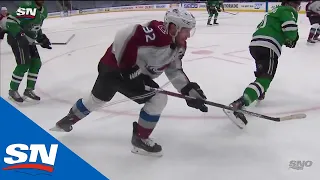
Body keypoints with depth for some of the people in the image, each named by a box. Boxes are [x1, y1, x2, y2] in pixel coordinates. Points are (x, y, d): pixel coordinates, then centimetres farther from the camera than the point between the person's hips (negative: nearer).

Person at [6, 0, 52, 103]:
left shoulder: (43, 11, 5)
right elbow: (10, 21, -29)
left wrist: (42, 38, 9)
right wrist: (20, 35, -38)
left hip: (29, 40, 9)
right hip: (16, 38, -9)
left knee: (36, 63, 5)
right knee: (24, 64, -13)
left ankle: (29, 90, 15)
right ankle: (13, 91, 3)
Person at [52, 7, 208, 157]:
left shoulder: (179, 46, 0)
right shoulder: (156, 32, -30)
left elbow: (174, 70, 8)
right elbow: (123, 37, -33)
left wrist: (189, 89, -2)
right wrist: (130, 68, -28)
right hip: (115, 66, -9)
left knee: (97, 99, 25)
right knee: (158, 99, -12)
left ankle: (68, 120, 48)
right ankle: (140, 139, 5)